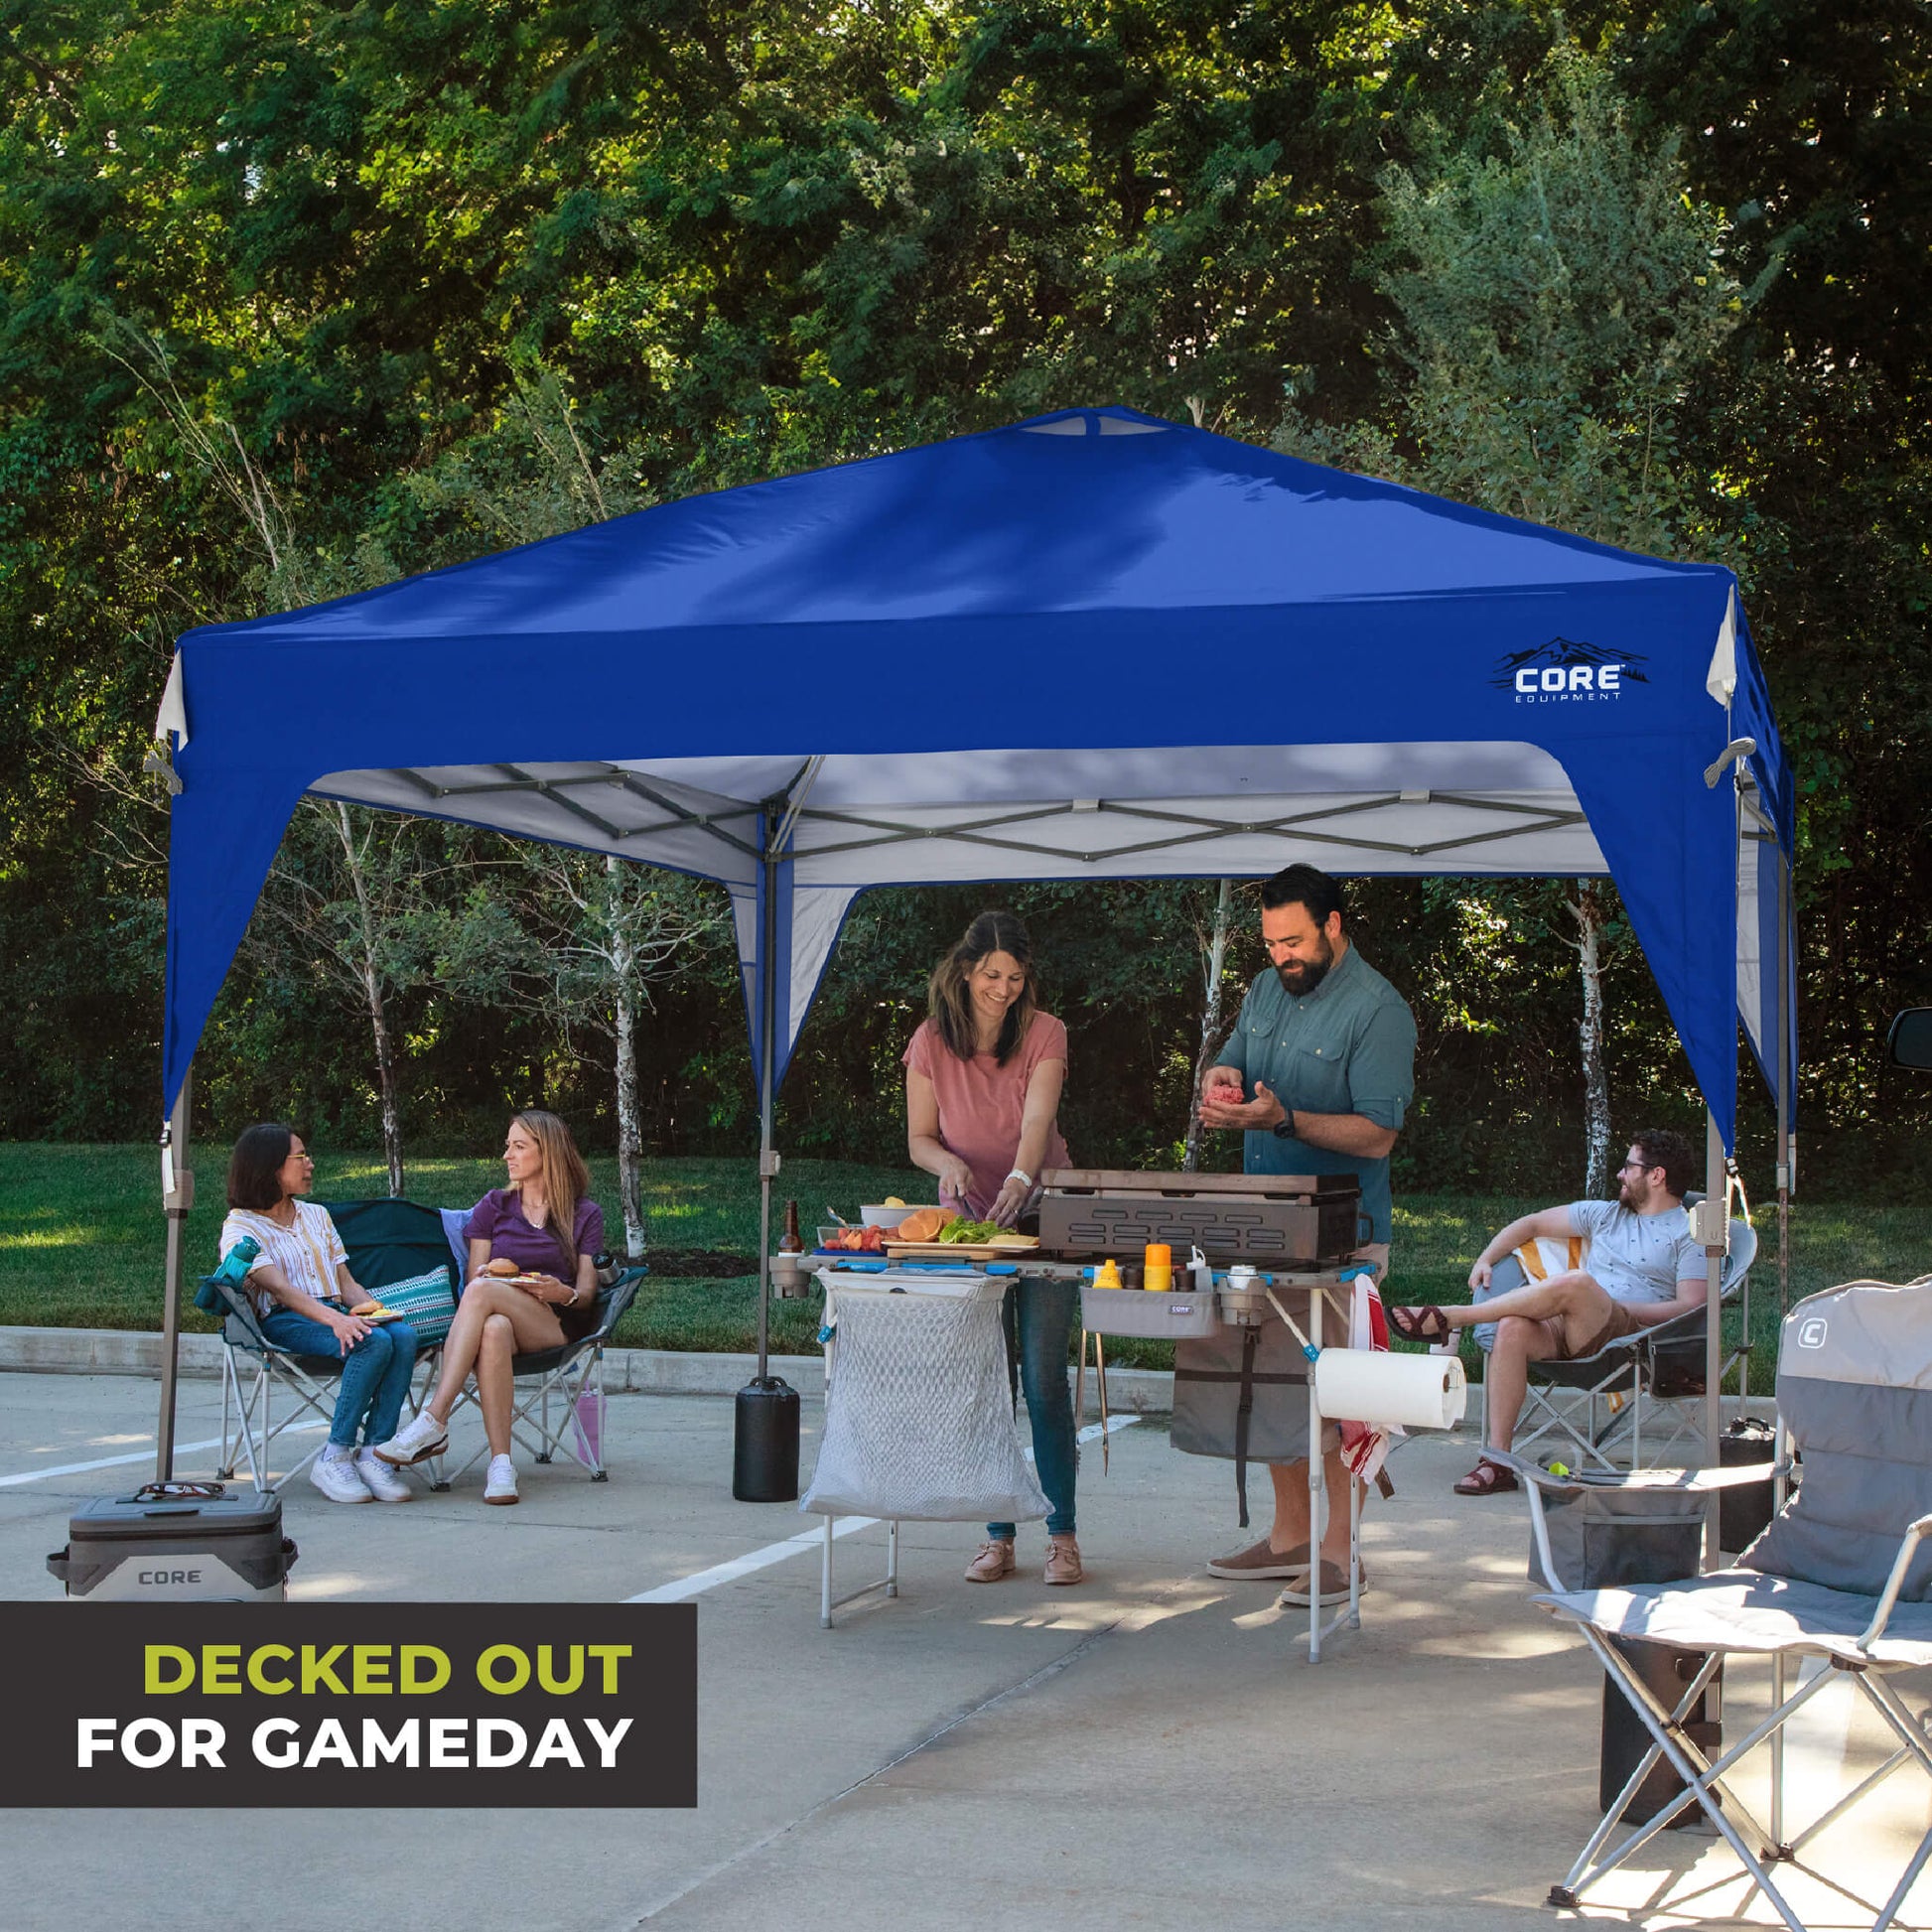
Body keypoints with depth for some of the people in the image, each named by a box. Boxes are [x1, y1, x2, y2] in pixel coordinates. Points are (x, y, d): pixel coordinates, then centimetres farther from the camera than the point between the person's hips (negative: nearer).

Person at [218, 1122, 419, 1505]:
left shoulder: (316, 1215, 26)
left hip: (335, 1313, 6)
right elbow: (280, 1288, -14)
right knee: (374, 1343, -34)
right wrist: (334, 1320, -31)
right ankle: (334, 1458, -26)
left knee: (404, 1336, -28)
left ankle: (373, 1455, -30)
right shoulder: (241, 1226, 3)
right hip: (285, 1323, -6)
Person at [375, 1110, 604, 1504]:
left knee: (482, 1292, -34)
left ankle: (433, 1424, -40)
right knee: (493, 1331, -40)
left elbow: (587, 1294, 6)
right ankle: (500, 1463, -46)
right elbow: (475, 1275, 13)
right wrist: (486, 1275, -12)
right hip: (500, 1315, 2)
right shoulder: (493, 1206, 19)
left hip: (558, 1325, -2)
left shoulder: (585, 1215, 12)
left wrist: (563, 1293, -18)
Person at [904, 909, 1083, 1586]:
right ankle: (997, 1535, 9)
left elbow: (1037, 1121, -22)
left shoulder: (1044, 1034, -6)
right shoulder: (931, 1042, -2)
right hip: (967, 1220, 2)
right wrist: (948, 1163, -23)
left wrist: (1018, 1181, -41)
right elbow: (919, 1138, 0)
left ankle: (1061, 1533, 3)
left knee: (1044, 1378, -6)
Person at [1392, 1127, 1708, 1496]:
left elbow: (1691, 1308, -5)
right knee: (1512, 1329, -30)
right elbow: (1533, 1223, 30)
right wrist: (1485, 1260, 15)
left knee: (1576, 1283, -36)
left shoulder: (1689, 1233, 8)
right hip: (1569, 1330, 5)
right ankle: (1497, 1461, -30)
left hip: (1631, 1336, -5)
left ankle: (1447, 1318, -26)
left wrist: (1620, 1308, -10)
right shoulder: (1607, 1214, 27)